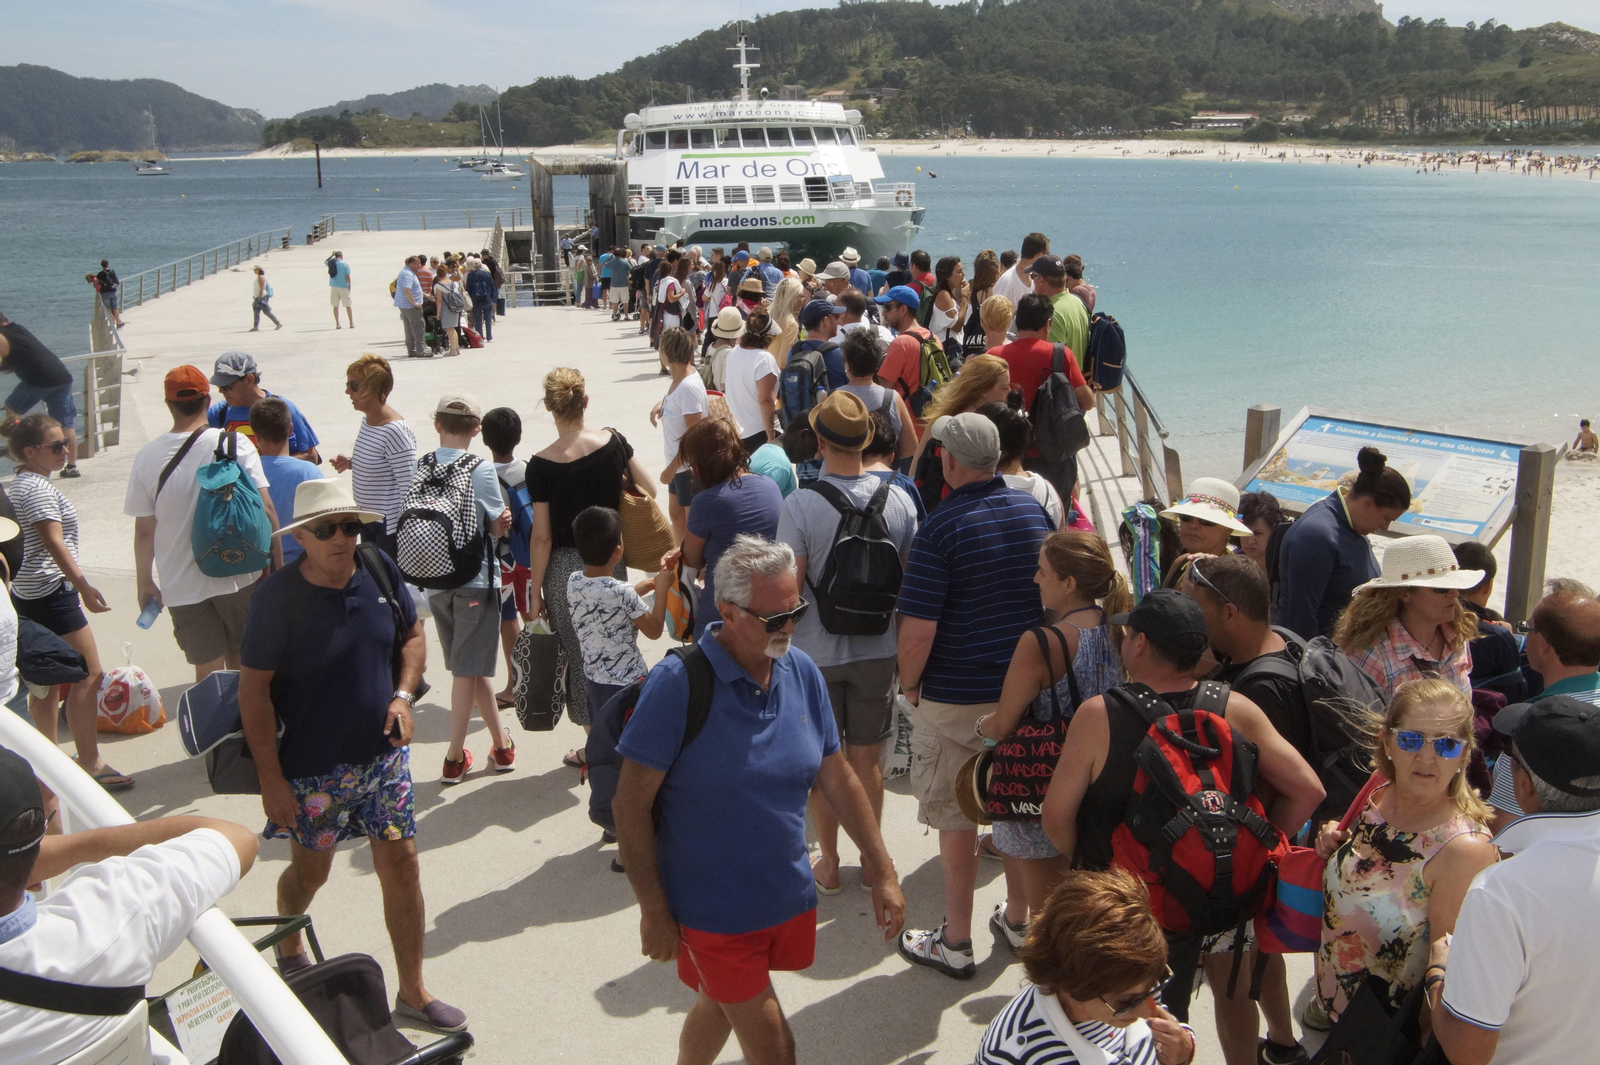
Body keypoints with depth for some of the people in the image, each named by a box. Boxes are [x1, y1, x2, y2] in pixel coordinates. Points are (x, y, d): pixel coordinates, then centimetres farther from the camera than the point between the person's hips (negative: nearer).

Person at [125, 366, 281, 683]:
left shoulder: (147, 457, -4)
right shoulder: (236, 444, -9)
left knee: (208, 672, 8)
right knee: (241, 665, 17)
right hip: (239, 578, -1)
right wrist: (278, 562, -2)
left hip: (182, 586, 1)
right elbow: (265, 508, -12)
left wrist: (144, 581, 13)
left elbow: (144, 530, 0)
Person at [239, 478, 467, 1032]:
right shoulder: (278, 597, -17)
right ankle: (288, 945, 50)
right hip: (312, 769, -3)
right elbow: (254, 690, -13)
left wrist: (403, 695, -7)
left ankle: (413, 992, 21)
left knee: (402, 867, 5)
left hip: (383, 755, 3)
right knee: (311, 871, 16)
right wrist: (271, 778, -14)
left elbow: (412, 635, 10)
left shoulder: (380, 571, -5)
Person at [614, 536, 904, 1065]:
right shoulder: (678, 683, -20)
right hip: (714, 913, -5)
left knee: (720, 1006, 23)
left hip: (790, 898, 5)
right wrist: (654, 911, -13)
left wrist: (882, 870, 7)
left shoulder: (803, 672, -2)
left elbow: (837, 778, 7)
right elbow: (631, 805, -16)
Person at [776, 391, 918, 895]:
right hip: (878, 650, 3)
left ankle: (828, 865, 24)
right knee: (867, 759, 16)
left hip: (816, 653, -3)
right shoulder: (898, 499, -7)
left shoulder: (800, 505, -18)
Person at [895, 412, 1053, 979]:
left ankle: (956, 944, 18)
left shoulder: (940, 529, -20)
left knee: (955, 819, 7)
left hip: (957, 698, -6)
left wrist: (909, 683, -4)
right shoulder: (1034, 510, 0)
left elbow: (918, 631, -22)